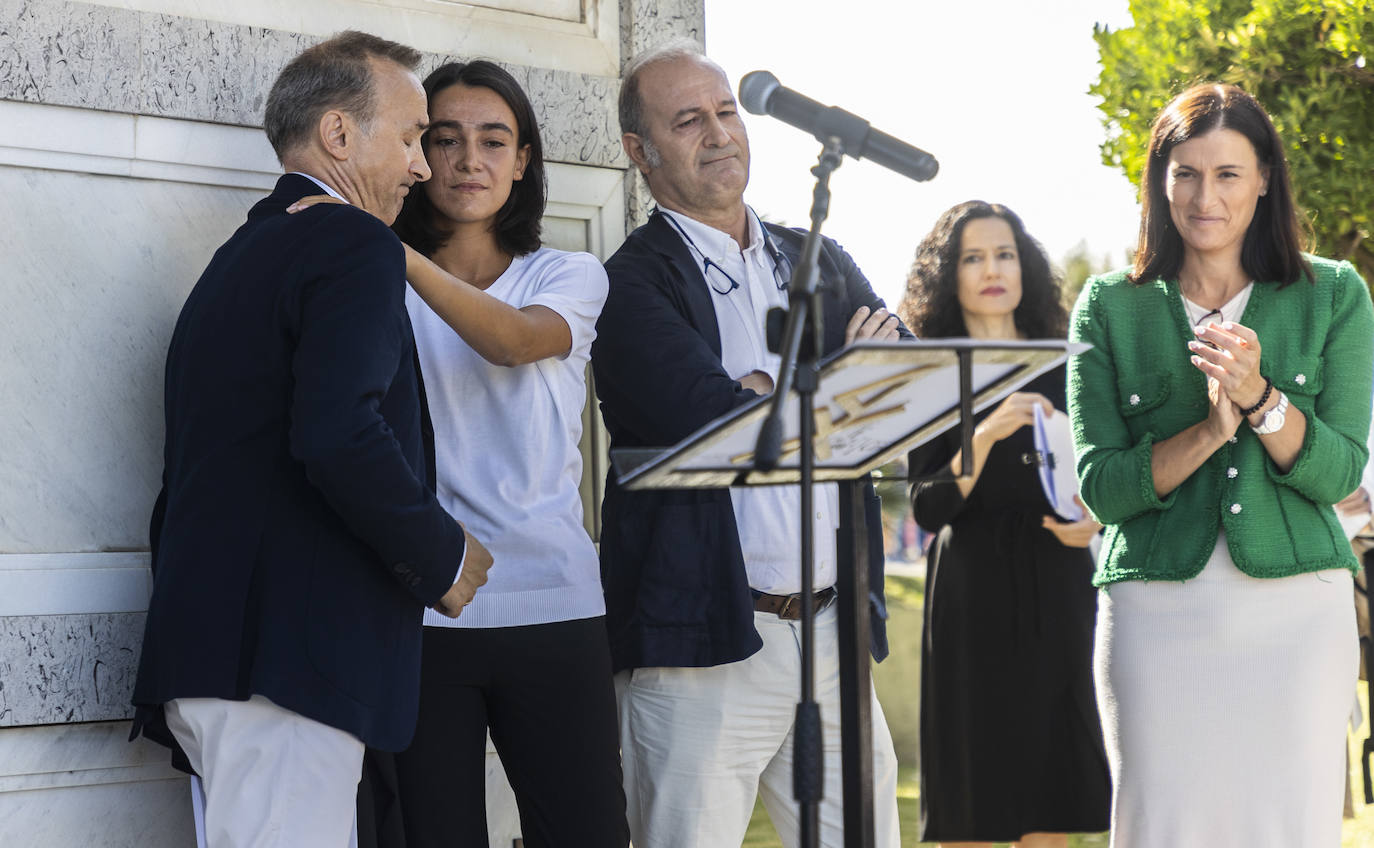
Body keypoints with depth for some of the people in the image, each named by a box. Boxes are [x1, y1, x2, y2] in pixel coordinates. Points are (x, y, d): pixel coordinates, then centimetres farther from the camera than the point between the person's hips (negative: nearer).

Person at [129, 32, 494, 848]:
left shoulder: (236, 260, 22)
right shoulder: (356, 247, -7)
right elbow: (339, 436, -23)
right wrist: (445, 557, -9)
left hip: (204, 645, 10)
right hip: (289, 656, -9)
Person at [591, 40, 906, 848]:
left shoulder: (820, 264, 17)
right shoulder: (632, 282, -3)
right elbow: (712, 421, -16)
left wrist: (768, 389, -10)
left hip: (834, 629, 5)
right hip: (706, 641, -5)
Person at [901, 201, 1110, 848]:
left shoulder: (1063, 371, 10)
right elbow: (927, 507, -6)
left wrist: (1092, 521, -7)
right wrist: (985, 435, -20)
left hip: (1056, 592, 2)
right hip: (972, 594, -2)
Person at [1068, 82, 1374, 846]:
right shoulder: (1110, 309, 7)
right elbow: (1102, 487, 0)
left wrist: (1259, 398, -17)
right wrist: (1208, 432, -15)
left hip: (1296, 610, 0)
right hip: (1158, 614, 0)